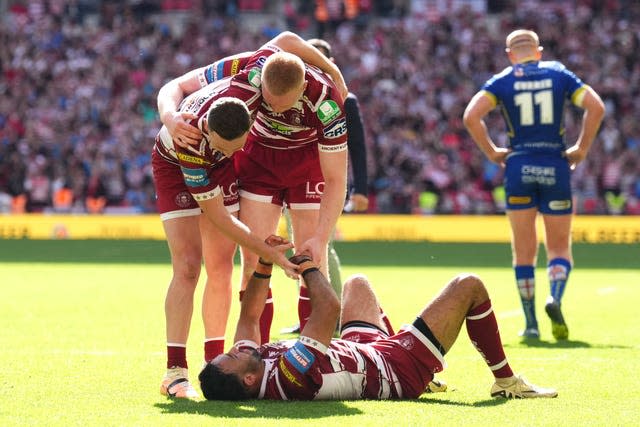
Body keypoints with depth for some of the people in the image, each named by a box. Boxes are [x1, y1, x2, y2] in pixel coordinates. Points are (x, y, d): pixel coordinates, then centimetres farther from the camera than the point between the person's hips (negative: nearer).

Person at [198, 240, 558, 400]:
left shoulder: (242, 370, -18)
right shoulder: (288, 374, -43)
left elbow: (250, 315, 0)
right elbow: (330, 307, -41)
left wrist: (264, 264, -10)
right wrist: (307, 267, -24)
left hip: (363, 351, 9)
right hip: (401, 369, -9)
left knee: (357, 282, 33)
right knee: (469, 286, -5)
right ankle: (505, 381, 16)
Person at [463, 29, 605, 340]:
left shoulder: (502, 80, 3)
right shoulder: (558, 73, 7)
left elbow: (471, 116, -10)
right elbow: (595, 107, -3)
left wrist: (492, 152, 0)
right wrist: (582, 149, 3)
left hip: (519, 166, 0)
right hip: (555, 166, 0)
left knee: (524, 251, 7)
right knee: (559, 247, 8)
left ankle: (531, 324, 5)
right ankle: (555, 297, -21)